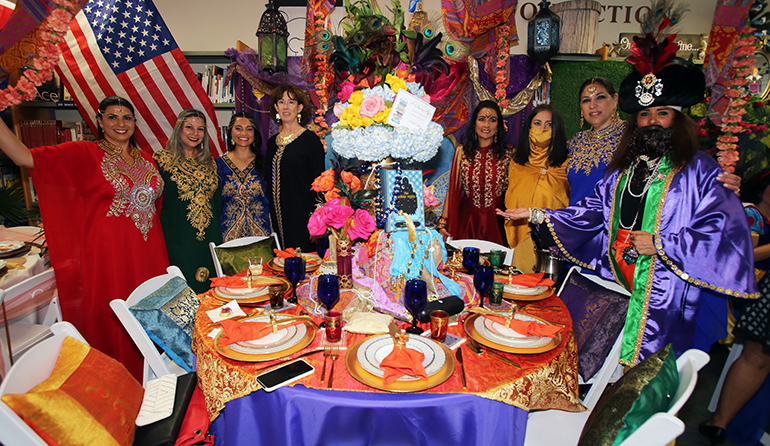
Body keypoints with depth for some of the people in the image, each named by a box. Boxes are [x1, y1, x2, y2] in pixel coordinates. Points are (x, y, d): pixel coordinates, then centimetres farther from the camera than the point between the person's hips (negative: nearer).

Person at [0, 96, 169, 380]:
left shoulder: (146, 159, 11)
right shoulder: (83, 154, -4)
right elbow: (25, 157, -16)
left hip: (148, 254, 5)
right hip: (108, 254, -5)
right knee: (112, 325, 4)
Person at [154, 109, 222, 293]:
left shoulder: (209, 162, 12)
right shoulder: (162, 159, -2)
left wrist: (217, 233, 10)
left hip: (209, 237, 5)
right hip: (178, 238, -4)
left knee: (210, 289, 10)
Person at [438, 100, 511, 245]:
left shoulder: (508, 153, 2)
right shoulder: (462, 152, 4)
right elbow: (453, 189, 4)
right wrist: (443, 222, 0)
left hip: (497, 222, 0)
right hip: (468, 220, 1)